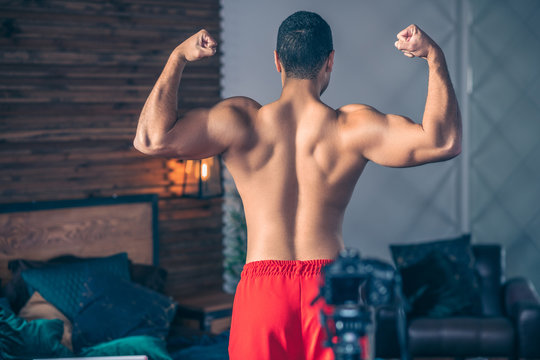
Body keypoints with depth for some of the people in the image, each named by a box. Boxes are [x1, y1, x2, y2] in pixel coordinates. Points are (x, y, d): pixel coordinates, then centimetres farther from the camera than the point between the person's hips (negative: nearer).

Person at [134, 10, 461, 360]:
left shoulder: (242, 122, -4)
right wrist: (435, 57, -4)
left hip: (263, 286, 1)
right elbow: (444, 142, -9)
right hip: (331, 283, 0)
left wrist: (177, 58, 1)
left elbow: (151, 139, -10)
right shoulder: (351, 127, -5)